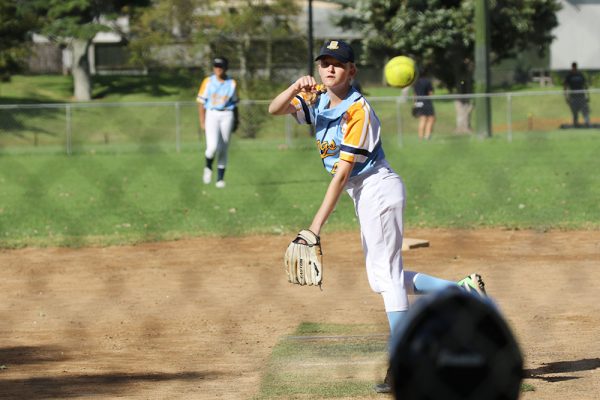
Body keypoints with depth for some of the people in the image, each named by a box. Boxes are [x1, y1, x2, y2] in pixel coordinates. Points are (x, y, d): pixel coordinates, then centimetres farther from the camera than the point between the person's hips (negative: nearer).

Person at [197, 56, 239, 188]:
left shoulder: (232, 83, 5)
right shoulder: (208, 82, 2)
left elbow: (234, 103, 13)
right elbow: (201, 103, 2)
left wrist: (236, 121, 10)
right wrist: (202, 122, -3)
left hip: (227, 116, 2)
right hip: (211, 114, -2)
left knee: (223, 149, 3)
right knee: (212, 146, -19)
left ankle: (220, 178, 12)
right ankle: (208, 167, 11)